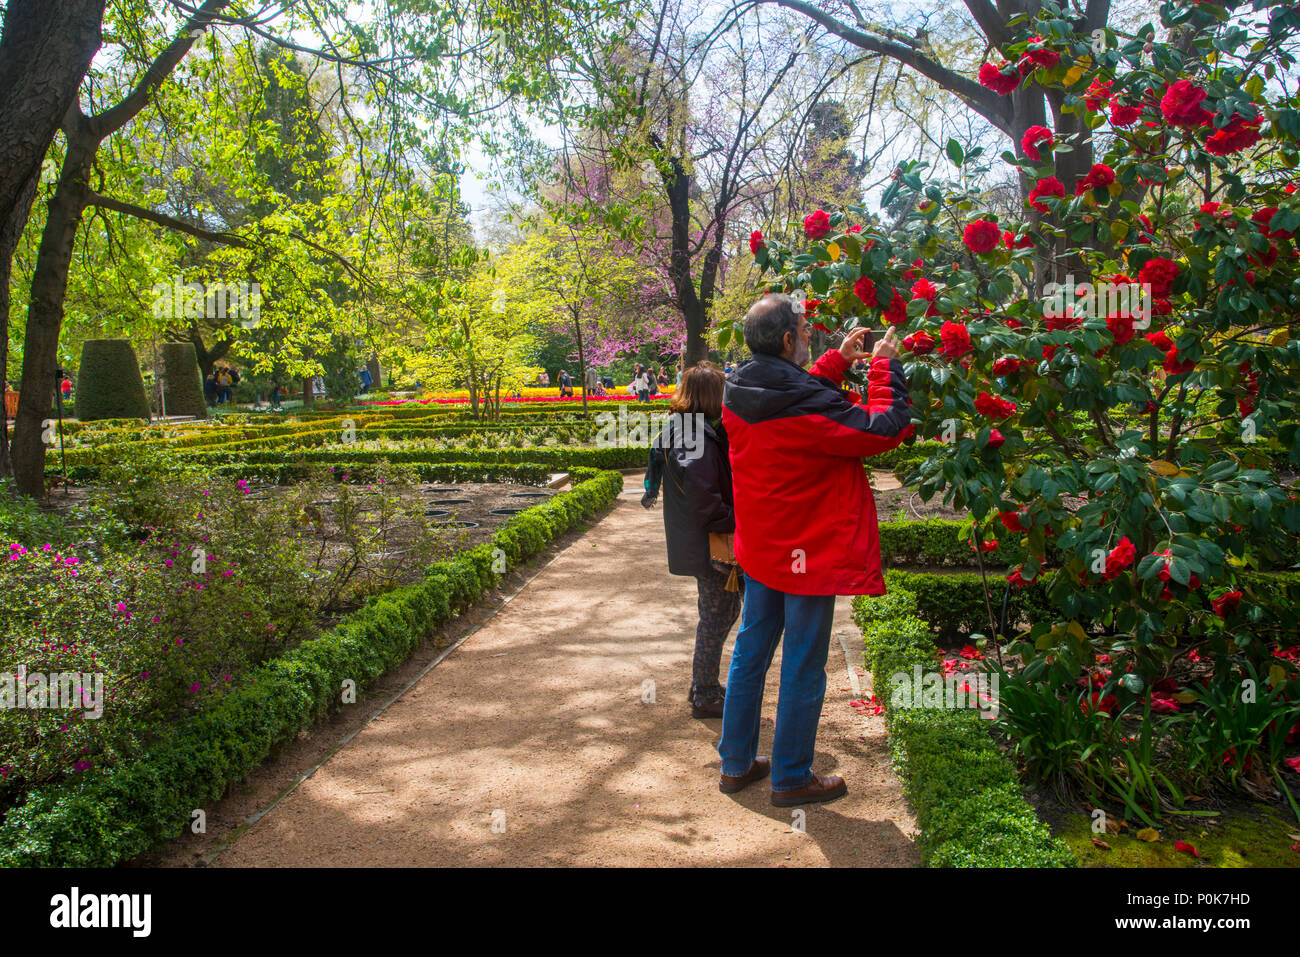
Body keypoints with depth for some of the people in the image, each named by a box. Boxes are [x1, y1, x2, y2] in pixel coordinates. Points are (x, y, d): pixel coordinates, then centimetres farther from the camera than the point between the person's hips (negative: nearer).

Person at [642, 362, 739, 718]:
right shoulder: (702, 438, -21)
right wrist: (737, 524, -16)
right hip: (709, 542, -10)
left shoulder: (676, 429, 10)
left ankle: (703, 684, 32)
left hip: (694, 539, 10)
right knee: (717, 615, 2)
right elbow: (706, 501, -26)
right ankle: (705, 696, 14)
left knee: (724, 609, 21)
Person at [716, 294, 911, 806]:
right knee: (802, 669, 8)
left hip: (758, 550, 8)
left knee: (750, 653, 18)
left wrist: (839, 360, 14)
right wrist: (884, 366, -7)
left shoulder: (740, 394, -4)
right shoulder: (810, 409, -27)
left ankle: (736, 763, 32)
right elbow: (887, 429, -19)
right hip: (809, 554, -7)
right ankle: (791, 779, 23)